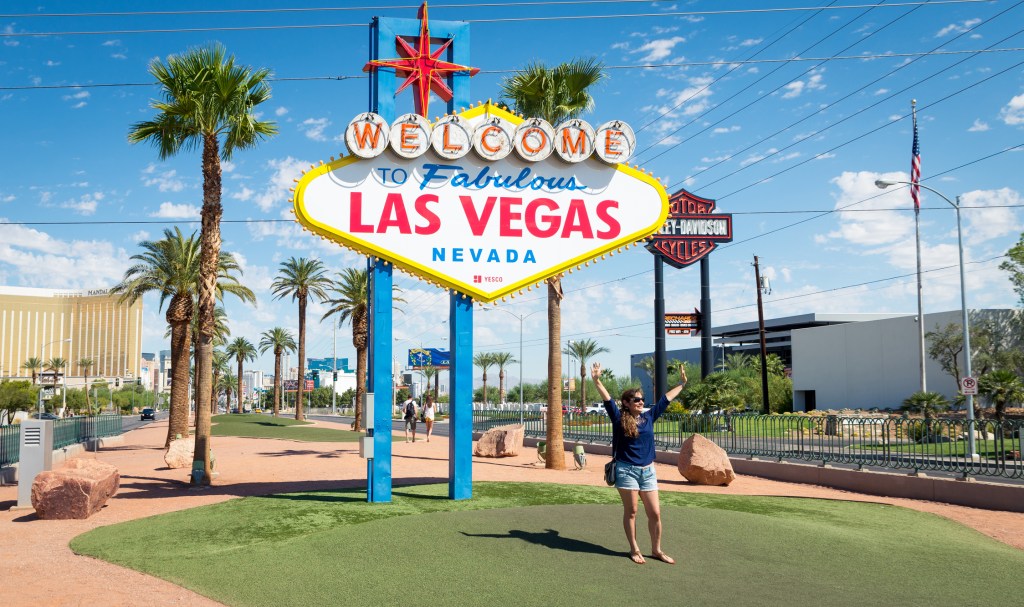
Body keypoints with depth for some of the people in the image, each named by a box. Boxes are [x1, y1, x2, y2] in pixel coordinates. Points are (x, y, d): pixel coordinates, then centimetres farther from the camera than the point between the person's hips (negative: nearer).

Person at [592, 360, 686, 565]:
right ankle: (634, 549, 18)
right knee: (631, 511, 5)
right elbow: (607, 399, -14)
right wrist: (596, 380, -25)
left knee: (655, 513, 4)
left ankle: (657, 550, 19)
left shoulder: (649, 416, 8)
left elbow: (666, 398, 15)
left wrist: (682, 383, 20)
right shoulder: (619, 418, -3)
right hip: (627, 470, -4)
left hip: (648, 471, 4)